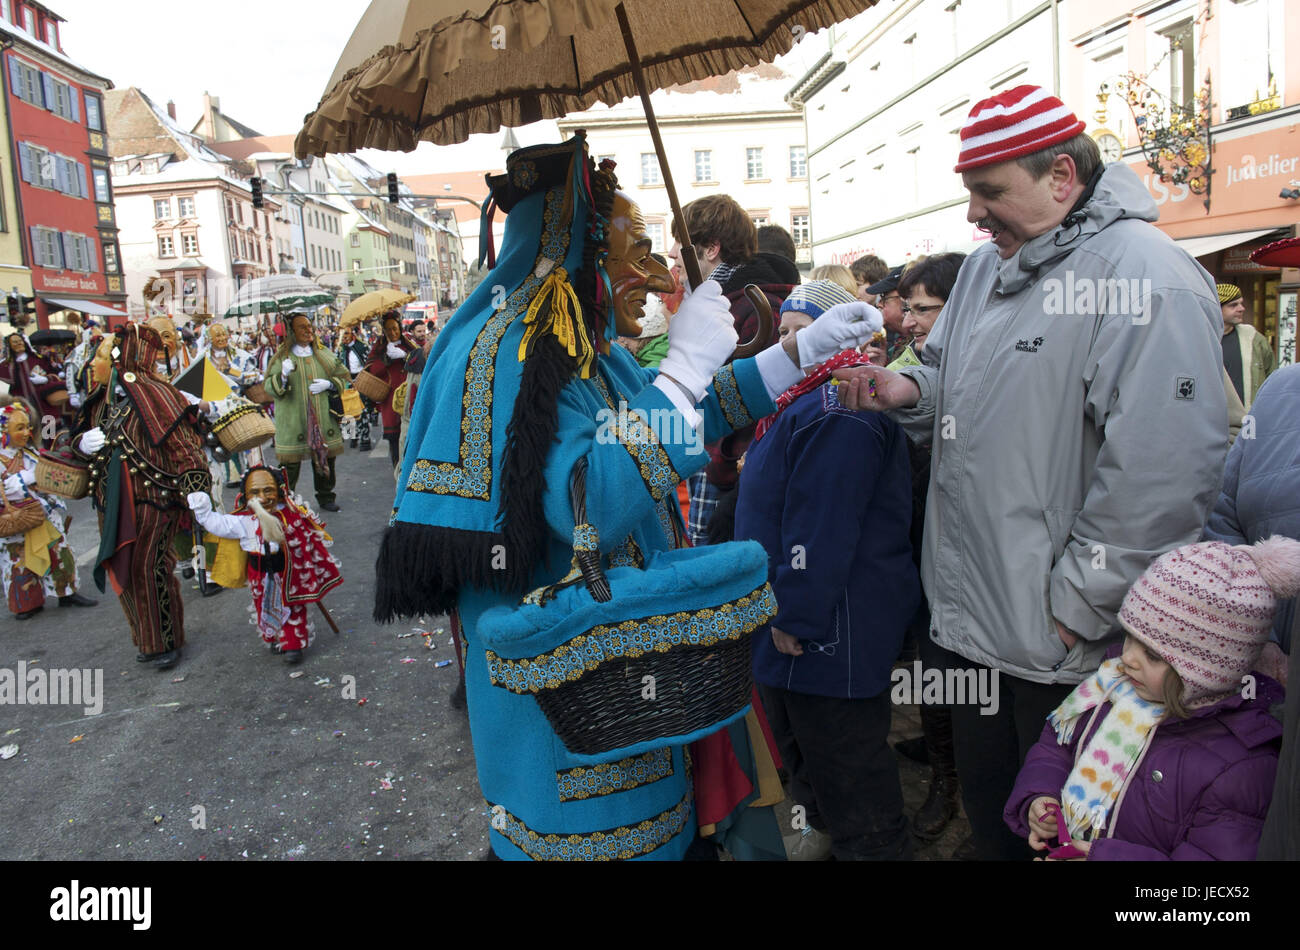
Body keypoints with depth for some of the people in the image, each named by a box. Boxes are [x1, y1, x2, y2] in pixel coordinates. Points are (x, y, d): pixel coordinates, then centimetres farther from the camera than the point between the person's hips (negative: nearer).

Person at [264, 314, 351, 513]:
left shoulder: (324, 354, 12)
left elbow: (342, 378, 14)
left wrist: (328, 384, -7)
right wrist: (283, 376, -22)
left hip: (323, 419, 3)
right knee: (291, 463, -3)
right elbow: (269, 387, -2)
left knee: (325, 458, 9)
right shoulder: (282, 357, 3)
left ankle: (325, 496, 24)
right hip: (292, 421, -3)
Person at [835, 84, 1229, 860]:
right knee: (988, 814, 24)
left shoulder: (1146, 277, -18)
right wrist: (911, 391, -2)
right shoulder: (986, 267, 11)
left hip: (1066, 648, -7)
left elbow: (1162, 471, -26)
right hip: (973, 621, 8)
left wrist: (1077, 603, -21)